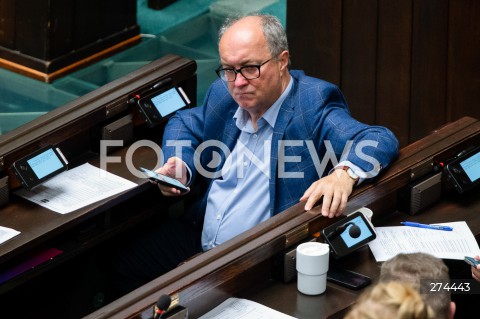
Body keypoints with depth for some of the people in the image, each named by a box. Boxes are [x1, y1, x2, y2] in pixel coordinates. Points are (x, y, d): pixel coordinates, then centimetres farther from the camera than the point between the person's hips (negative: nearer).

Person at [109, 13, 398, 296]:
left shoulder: (312, 106, -11)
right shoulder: (223, 94, 8)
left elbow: (381, 140, -21)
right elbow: (184, 123, 28)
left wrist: (345, 173, -44)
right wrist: (180, 168, 5)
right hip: (198, 240, 7)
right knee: (121, 265, -4)